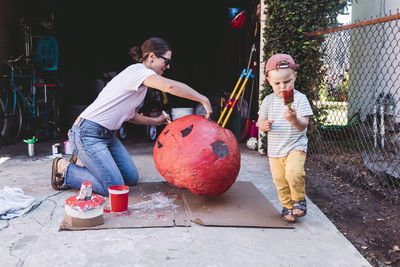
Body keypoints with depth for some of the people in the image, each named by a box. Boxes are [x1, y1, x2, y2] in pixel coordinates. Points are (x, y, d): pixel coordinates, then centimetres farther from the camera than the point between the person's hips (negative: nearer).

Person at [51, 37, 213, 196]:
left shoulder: (140, 78, 14)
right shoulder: (137, 70, -15)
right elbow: (169, 86, -33)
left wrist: (155, 121, 10)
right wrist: (204, 100, -26)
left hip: (106, 134, 10)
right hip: (87, 133, -10)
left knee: (131, 179, 8)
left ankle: (84, 162, 20)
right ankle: (64, 169, 5)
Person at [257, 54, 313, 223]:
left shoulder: (300, 98, -8)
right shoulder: (269, 100, 3)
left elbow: (303, 126, -14)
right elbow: (260, 121, 9)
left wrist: (294, 119, -36)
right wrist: (263, 125, -15)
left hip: (295, 146, -4)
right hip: (274, 149, 4)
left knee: (293, 174, -25)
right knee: (280, 181, 9)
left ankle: (299, 199, 5)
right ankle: (287, 206, 33)